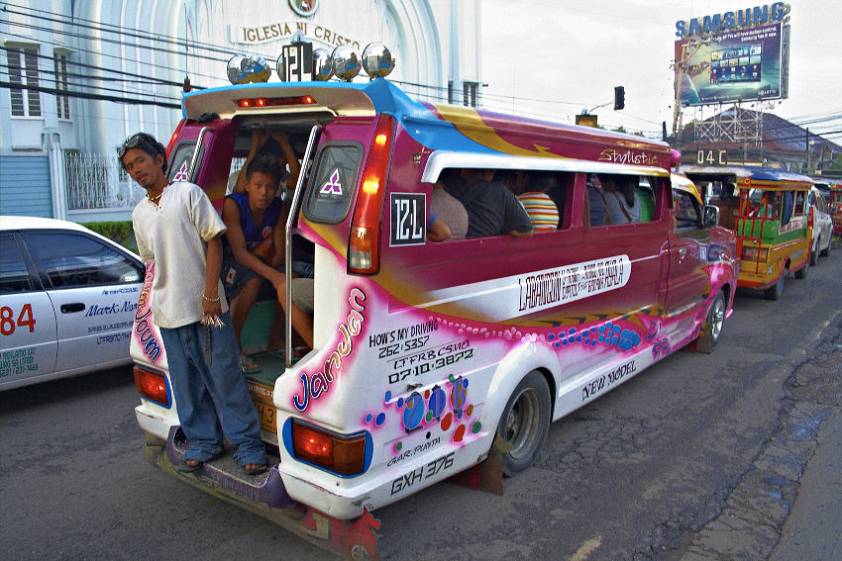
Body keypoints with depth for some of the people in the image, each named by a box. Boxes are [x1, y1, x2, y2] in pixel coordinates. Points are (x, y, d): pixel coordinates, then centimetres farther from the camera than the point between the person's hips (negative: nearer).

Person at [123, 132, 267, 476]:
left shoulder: (188, 193, -2)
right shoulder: (139, 214, 14)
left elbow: (213, 241, -7)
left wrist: (211, 293, -13)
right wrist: (160, 297, 13)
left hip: (206, 306, -5)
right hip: (168, 313, 5)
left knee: (225, 376, -1)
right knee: (187, 383, 12)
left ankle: (247, 444, 10)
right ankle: (203, 441, 27)